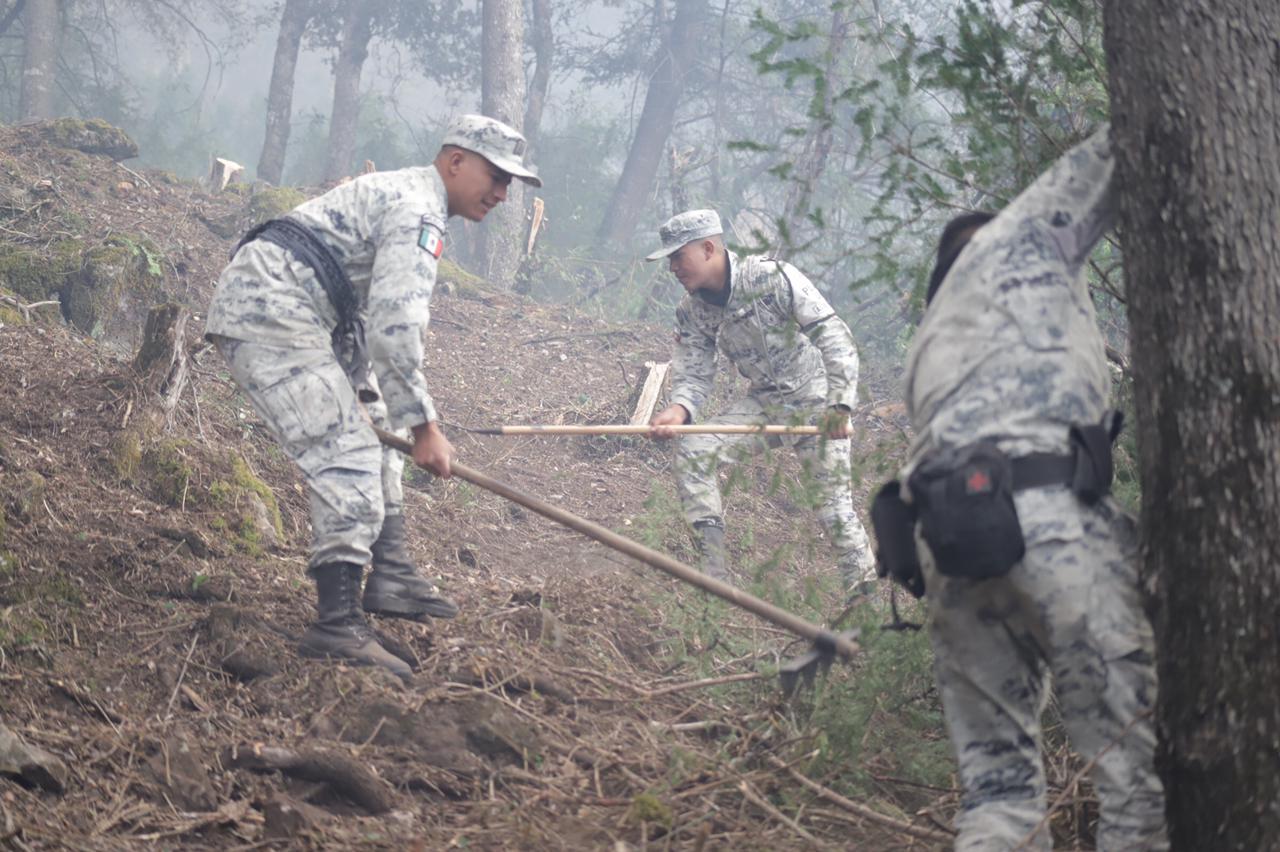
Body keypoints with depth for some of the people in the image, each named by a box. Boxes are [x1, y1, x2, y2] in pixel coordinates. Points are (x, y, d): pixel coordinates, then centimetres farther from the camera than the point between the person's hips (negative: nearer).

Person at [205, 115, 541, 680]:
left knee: (371, 426, 21)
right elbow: (396, 325, -21)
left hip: (250, 302, 11)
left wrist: (361, 392, 20)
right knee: (347, 459, -16)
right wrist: (424, 426, -17)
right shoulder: (419, 212, -11)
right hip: (271, 312, -11)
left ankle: (389, 572, 18)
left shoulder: (395, 194, 23)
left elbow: (370, 313, 28)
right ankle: (338, 625, -19)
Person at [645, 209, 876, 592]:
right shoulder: (691, 311, -2)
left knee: (835, 500, -13)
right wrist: (679, 409, -27)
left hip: (816, 398, -6)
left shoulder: (772, 276, -21)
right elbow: (693, 374, -2)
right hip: (763, 401, 6)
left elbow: (834, 336, -22)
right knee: (692, 453, -11)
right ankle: (713, 573, -8)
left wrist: (840, 405, -31)